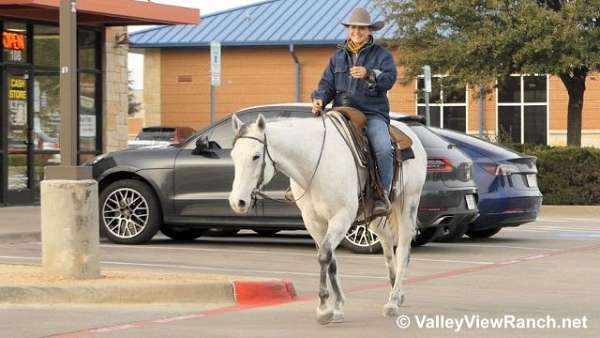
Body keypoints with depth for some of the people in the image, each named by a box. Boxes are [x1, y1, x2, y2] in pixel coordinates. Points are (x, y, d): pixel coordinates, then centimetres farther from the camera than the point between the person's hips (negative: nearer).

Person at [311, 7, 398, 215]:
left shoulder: (382, 55, 7)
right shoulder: (338, 56, 20)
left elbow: (389, 79, -8)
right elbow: (327, 84, 17)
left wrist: (369, 74, -27)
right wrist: (319, 99, -5)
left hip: (373, 114, -4)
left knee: (383, 149, -30)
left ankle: (383, 194, -18)